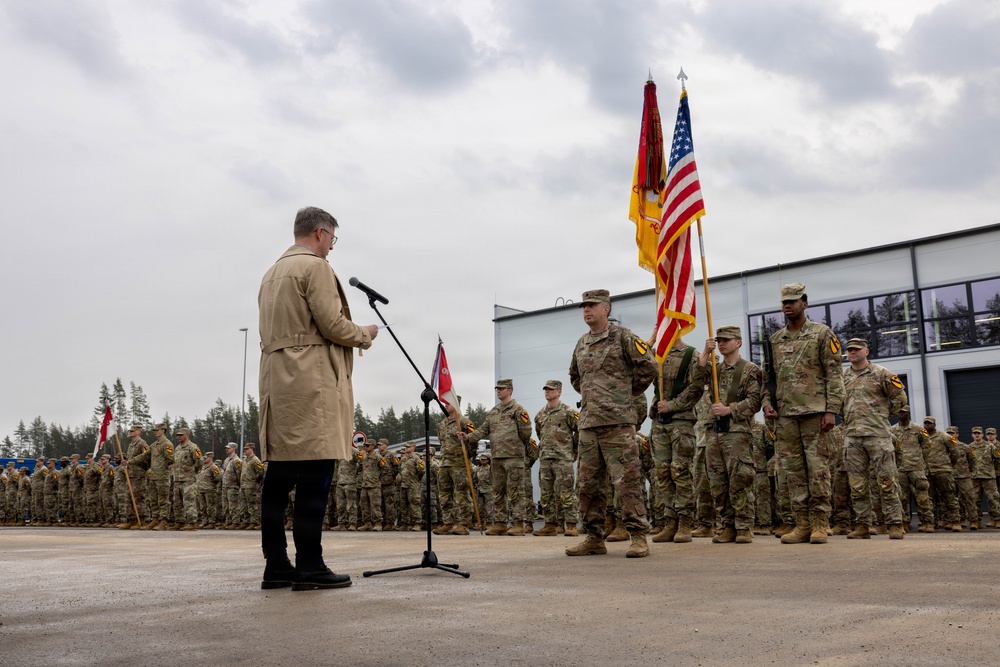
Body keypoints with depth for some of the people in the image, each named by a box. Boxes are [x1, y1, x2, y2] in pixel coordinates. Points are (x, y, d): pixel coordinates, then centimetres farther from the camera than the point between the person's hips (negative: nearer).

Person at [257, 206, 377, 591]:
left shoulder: (272, 273, 23)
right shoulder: (315, 266, -5)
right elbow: (332, 324, -13)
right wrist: (365, 335, 6)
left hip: (276, 382, 9)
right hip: (311, 382, -9)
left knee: (279, 476, 7)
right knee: (314, 477, -8)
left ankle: (276, 566, 9)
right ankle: (309, 567, -7)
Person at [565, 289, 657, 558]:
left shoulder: (622, 337, -2)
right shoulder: (581, 343, 17)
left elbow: (648, 366, -6)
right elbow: (574, 376, 33)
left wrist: (628, 392, 3)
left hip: (617, 422, -7)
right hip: (588, 424, 7)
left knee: (627, 481, -7)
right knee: (588, 484, 8)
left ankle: (638, 538, -2)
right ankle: (594, 538, 17)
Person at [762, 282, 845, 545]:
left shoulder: (822, 333, 2)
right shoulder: (774, 340, 15)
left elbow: (834, 374, -3)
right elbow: (769, 375, 19)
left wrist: (832, 410, -11)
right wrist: (767, 403, 3)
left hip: (814, 411, -4)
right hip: (785, 414, 4)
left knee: (818, 467, -4)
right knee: (793, 469, 4)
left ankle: (820, 525, 2)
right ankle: (802, 524, 10)